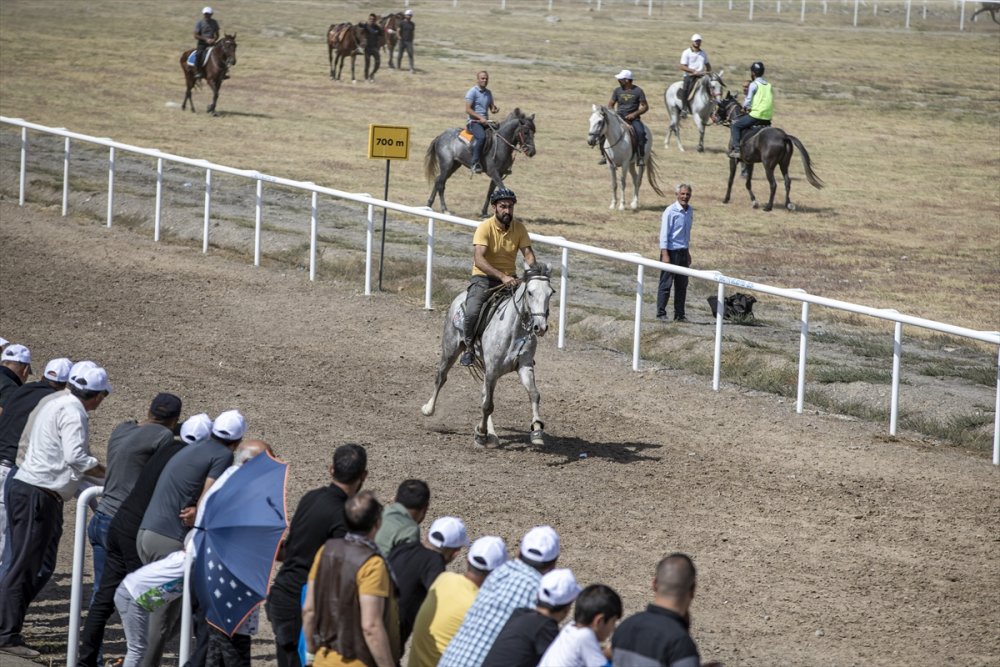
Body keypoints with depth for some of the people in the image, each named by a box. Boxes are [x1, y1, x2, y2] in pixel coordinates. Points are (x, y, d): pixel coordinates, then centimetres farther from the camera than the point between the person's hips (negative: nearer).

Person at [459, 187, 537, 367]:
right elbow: (479, 259, -27)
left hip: (509, 278, 4)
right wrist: (502, 276, -39)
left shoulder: (519, 228, 0)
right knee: (472, 311, -29)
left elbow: (528, 254, -3)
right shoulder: (485, 227, -15)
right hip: (484, 277, -4)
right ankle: (469, 347, -1)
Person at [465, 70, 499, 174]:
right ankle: (475, 163, -35)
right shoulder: (472, 92, -6)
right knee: (481, 136, -35)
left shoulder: (488, 93, 16)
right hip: (473, 121, -8)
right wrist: (480, 118, -20)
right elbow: (468, 109, -12)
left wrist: (495, 109, -3)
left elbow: (492, 109, 22)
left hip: (485, 122, 8)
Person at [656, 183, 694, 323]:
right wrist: (665, 255, -19)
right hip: (671, 251, -7)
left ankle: (679, 314, 16)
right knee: (666, 284, -2)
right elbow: (664, 233, -14)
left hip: (683, 251, 7)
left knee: (682, 285, 9)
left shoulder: (690, 211, 9)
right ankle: (661, 313, 4)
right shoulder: (670, 211, -13)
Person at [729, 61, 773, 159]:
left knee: (735, 126, 5)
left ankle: (736, 149, -7)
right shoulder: (769, 85, 16)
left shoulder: (754, 84, -4)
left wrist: (745, 107, 17)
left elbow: (748, 100, -6)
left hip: (756, 115, -7)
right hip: (767, 119, 7)